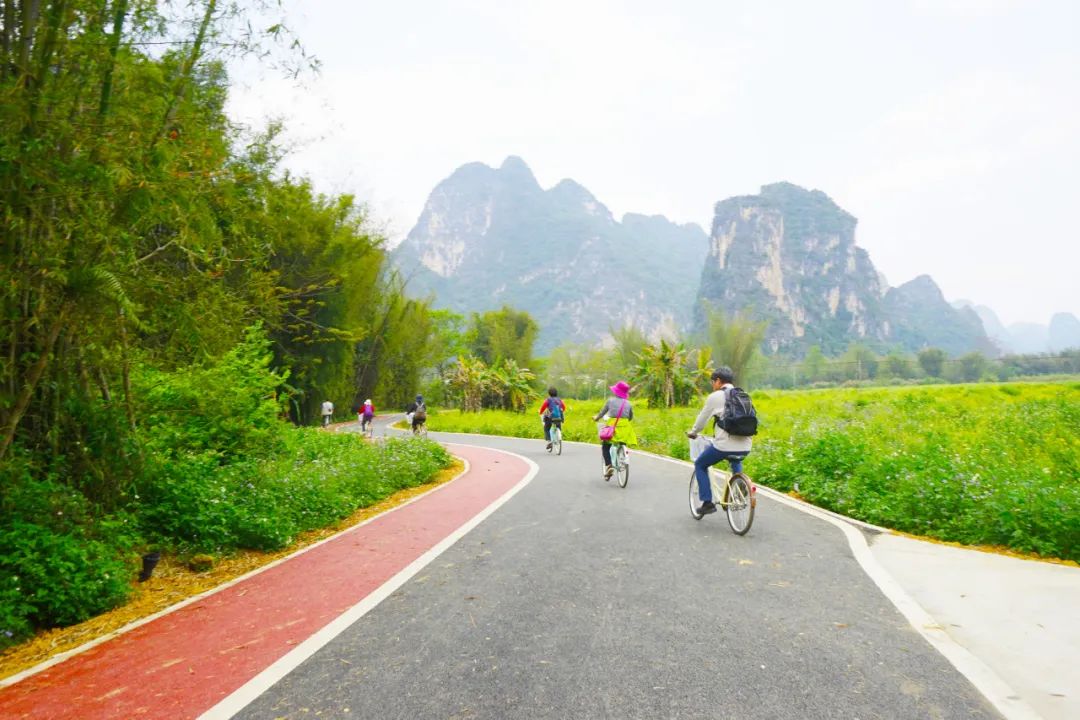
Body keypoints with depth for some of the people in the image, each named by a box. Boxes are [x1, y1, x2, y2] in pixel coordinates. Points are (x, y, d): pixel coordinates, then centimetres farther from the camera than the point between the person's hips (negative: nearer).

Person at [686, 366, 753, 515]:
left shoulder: (715, 396, -3)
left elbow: (702, 419, 4)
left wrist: (692, 433, 24)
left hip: (724, 445, -6)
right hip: (745, 447, 6)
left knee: (700, 465, 17)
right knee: (736, 461, 40)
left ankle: (707, 503, 11)